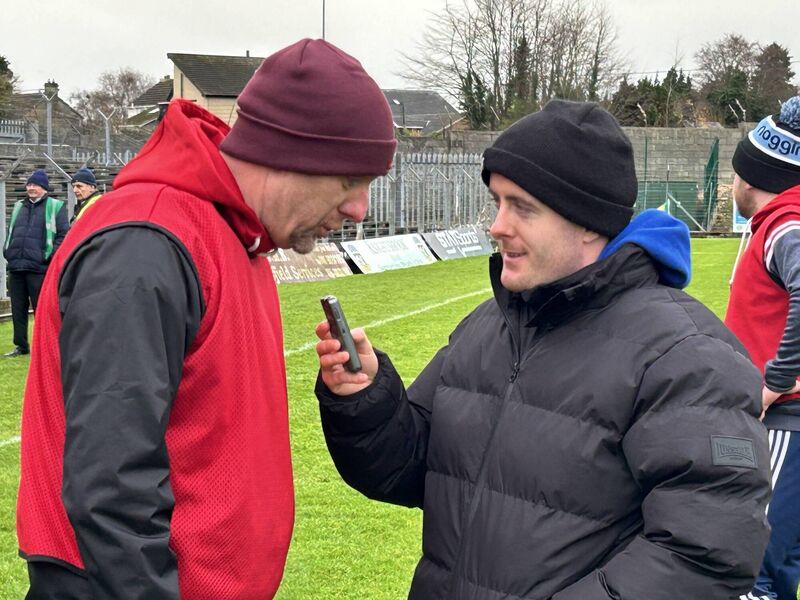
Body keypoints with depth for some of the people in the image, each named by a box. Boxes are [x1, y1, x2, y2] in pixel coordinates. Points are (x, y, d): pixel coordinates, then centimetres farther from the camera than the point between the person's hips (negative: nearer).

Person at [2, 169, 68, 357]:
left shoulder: (55, 207, 1)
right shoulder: (18, 207, 20)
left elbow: (63, 234, -5)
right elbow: (10, 232, 27)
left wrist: (50, 256, -12)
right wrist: (7, 251, 11)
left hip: (38, 268, -6)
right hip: (15, 267, 6)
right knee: (18, 309, 9)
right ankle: (21, 346, 18)